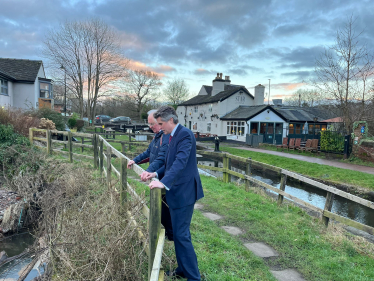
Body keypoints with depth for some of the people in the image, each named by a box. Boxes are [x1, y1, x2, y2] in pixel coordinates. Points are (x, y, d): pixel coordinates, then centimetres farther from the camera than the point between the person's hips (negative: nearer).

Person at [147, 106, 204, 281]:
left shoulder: (185, 134, -16)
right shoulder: (174, 136, 13)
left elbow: (181, 161, -30)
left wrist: (163, 182, -38)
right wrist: (156, 174, 7)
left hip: (183, 192, -10)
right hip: (176, 191, 10)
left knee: (181, 235, -4)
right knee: (179, 233, 18)